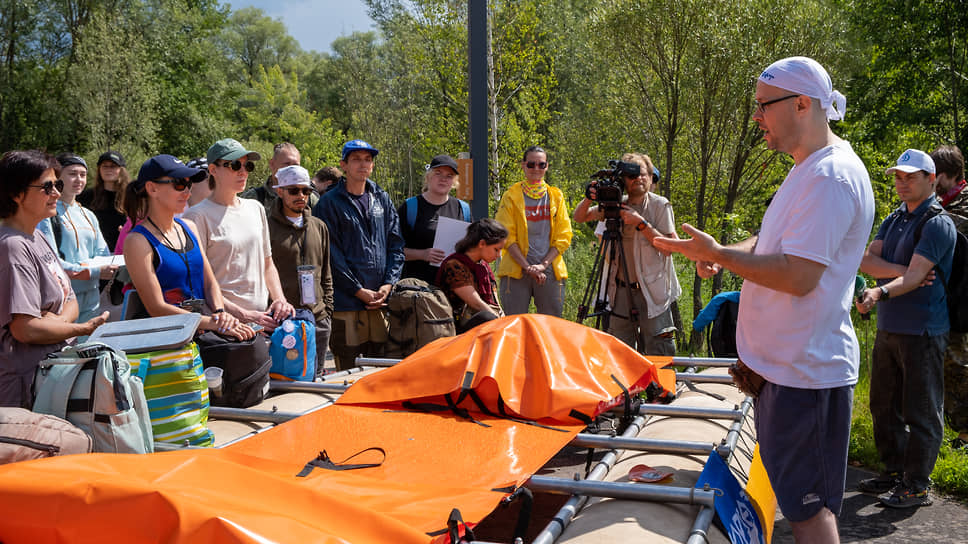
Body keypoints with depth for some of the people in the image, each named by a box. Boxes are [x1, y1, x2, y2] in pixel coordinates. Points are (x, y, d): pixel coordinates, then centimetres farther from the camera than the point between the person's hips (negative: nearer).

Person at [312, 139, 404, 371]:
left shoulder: (382, 199, 14)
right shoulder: (329, 203, -1)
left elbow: (396, 245, 12)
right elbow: (332, 254, -6)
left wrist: (387, 285, -1)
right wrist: (359, 291, -10)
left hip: (381, 299, 5)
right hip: (346, 301, -4)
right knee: (347, 372, 0)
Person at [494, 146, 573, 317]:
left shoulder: (556, 196, 12)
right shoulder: (511, 196, 5)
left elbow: (564, 236, 7)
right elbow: (507, 236, -2)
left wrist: (544, 264, -6)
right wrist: (528, 267, -12)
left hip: (550, 271, 2)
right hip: (516, 271, -2)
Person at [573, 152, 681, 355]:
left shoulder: (660, 205, -3)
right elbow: (579, 217, 10)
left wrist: (641, 223, -18)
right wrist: (590, 198, -10)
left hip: (653, 291, -4)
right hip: (621, 291, 4)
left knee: (658, 356, -4)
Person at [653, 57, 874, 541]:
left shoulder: (831, 177, -20)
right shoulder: (809, 169, 14)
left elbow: (798, 276, -27)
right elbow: (774, 241, 23)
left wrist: (718, 253, -19)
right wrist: (725, 255, 5)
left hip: (804, 370, -10)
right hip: (784, 361, 10)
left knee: (806, 503, -2)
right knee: (795, 493, 21)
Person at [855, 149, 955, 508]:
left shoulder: (938, 224, -9)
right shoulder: (893, 220, 16)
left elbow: (915, 276, -20)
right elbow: (866, 261, 4)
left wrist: (881, 292, -36)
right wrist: (901, 271, -13)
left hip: (922, 332, -8)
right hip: (888, 328, 8)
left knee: (920, 411, -1)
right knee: (884, 406, 14)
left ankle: (917, 486, 7)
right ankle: (894, 473, 26)